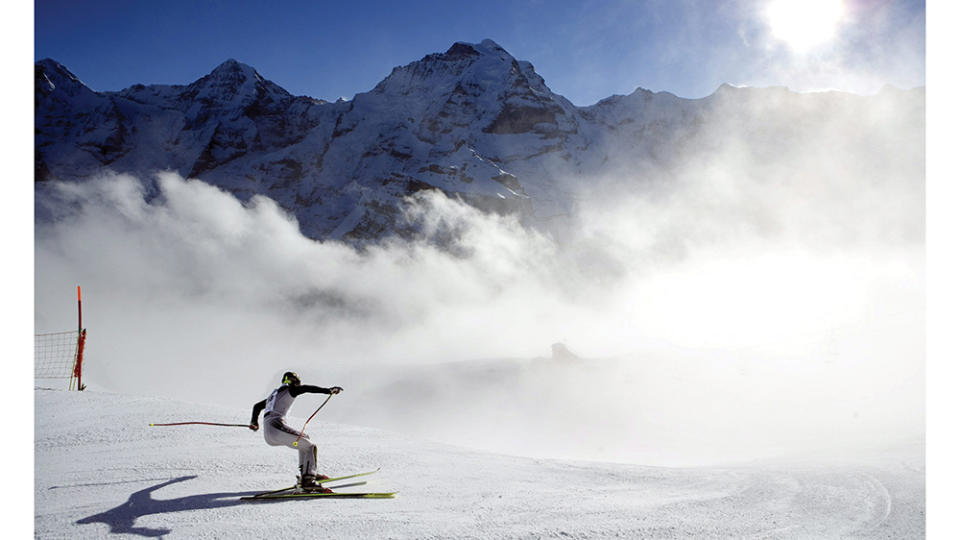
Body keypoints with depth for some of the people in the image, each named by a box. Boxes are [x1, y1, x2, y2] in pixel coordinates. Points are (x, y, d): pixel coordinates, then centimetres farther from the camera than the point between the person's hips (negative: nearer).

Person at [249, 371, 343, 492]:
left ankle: (306, 474, 16)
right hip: (276, 426, -9)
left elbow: (257, 406, 43)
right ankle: (308, 481, -23)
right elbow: (306, 388, -9)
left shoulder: (274, 393, 31)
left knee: (305, 438, 23)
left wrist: (254, 421, 60)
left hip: (267, 435, 9)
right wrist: (328, 390, -12)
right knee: (311, 447, -6)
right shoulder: (289, 389, 7)